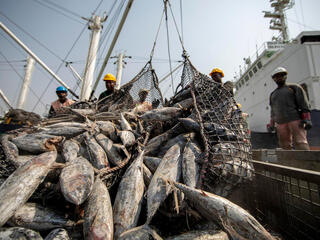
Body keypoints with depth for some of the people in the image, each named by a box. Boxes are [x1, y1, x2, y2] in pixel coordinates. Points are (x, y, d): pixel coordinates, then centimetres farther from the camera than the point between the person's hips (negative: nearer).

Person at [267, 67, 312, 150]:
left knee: (301, 144, -11)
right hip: (280, 123, 4)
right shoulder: (273, 94, 22)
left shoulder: (294, 87, 11)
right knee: (285, 146, 0)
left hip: (295, 120, -3)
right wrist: (271, 124, 14)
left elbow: (304, 103, 1)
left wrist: (307, 119, -10)